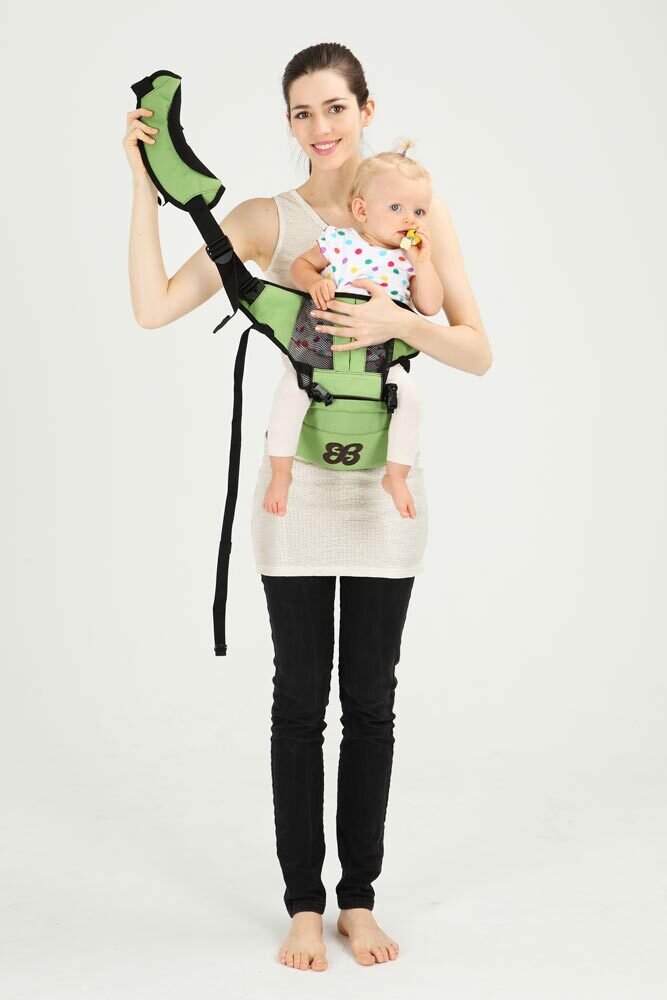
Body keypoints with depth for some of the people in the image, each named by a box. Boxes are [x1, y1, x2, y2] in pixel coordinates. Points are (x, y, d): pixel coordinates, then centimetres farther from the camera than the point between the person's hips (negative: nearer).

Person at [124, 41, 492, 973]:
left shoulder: (420, 213, 0)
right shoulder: (266, 219, -1)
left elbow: (478, 352, -3)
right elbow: (153, 308, -9)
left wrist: (402, 323, -21)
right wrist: (145, 185, -13)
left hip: (385, 483, 1)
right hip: (298, 481, -1)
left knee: (370, 699, 8)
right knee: (300, 698, 6)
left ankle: (359, 897, 22)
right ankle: (303, 903, 18)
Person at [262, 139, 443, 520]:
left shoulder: (410, 259, 4)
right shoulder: (340, 241, -2)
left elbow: (431, 307, 0)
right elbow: (300, 265, 6)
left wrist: (423, 263, -10)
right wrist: (314, 281, -16)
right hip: (321, 346, -2)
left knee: (409, 394, -23)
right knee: (291, 389, -26)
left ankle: (396, 476, -4)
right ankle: (281, 472, -9)